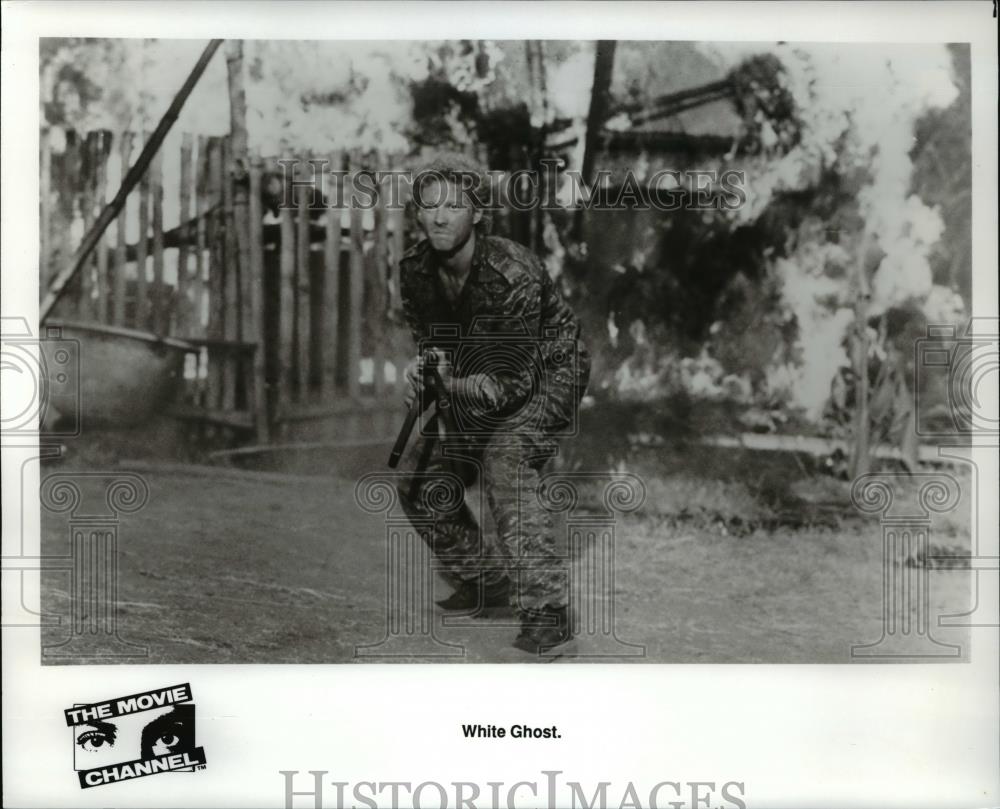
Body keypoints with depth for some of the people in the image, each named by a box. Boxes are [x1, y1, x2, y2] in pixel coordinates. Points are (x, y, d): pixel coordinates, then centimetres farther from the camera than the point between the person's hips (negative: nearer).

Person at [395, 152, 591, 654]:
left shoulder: (512, 274, -31)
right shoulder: (415, 270, -12)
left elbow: (514, 380, -29)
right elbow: (430, 342, 3)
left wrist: (448, 385, -38)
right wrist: (426, 368, -20)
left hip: (547, 372, -7)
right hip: (476, 378, 7)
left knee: (506, 467, -30)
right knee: (422, 484, 4)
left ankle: (548, 608, -24)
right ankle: (485, 581, 24)